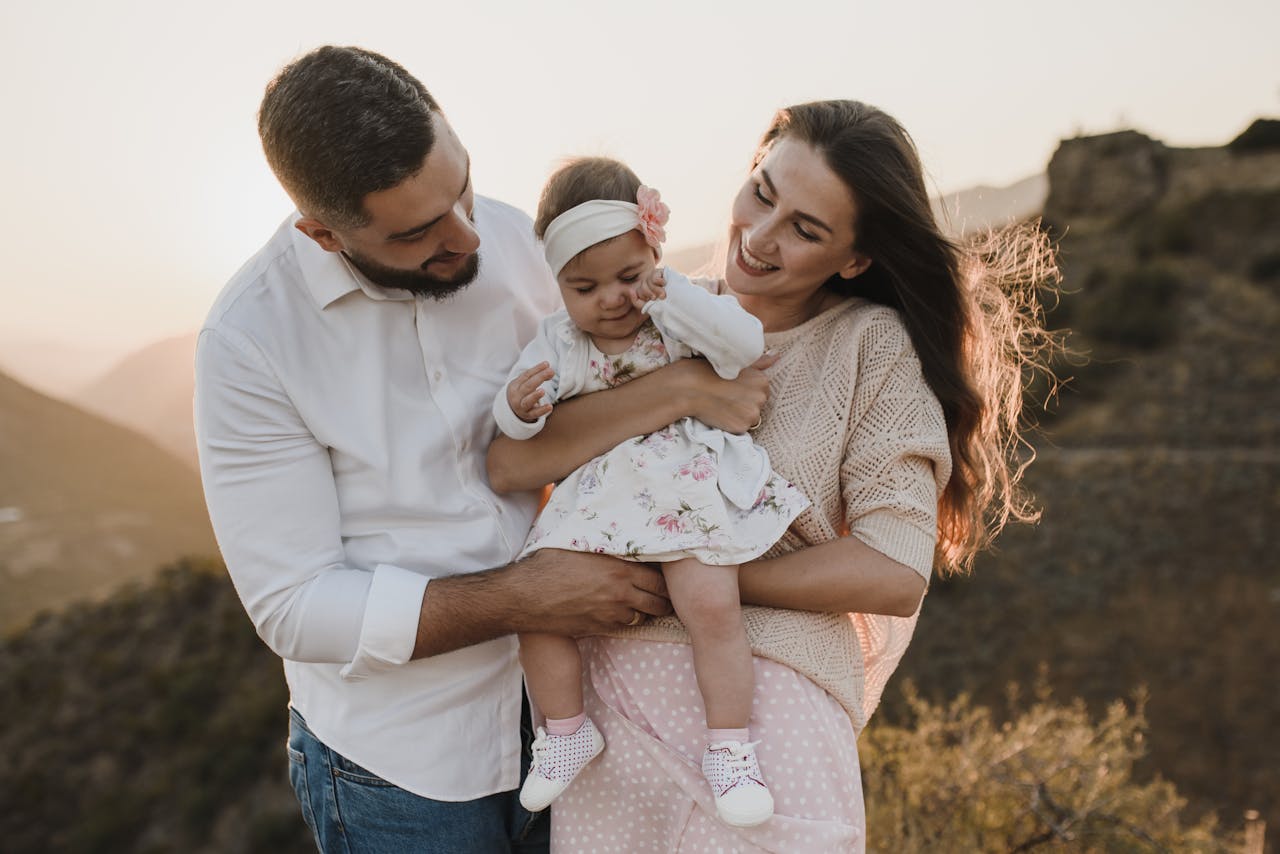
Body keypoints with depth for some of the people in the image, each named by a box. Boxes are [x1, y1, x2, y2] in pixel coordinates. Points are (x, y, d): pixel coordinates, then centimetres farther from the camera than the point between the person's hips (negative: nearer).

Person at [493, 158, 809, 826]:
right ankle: (566, 731, 14)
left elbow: (747, 346, -14)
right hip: (593, 502, 3)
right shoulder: (556, 341, 5)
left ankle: (729, 748, 2)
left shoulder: (684, 312, 2)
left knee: (713, 605, -20)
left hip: (688, 492, -2)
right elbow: (513, 427, 2)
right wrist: (518, 406, -22)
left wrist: (674, 298, -20)